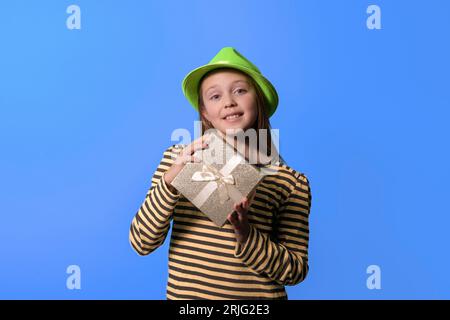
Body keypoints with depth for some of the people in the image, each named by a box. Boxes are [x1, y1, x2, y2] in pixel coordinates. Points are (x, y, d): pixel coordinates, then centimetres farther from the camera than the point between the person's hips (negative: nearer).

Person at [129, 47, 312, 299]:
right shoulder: (177, 158, -7)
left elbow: (295, 271, -7)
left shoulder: (292, 183, -10)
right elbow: (141, 243, -9)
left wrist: (246, 234, -23)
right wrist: (170, 182, -24)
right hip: (183, 293, 1)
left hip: (258, 295, -1)